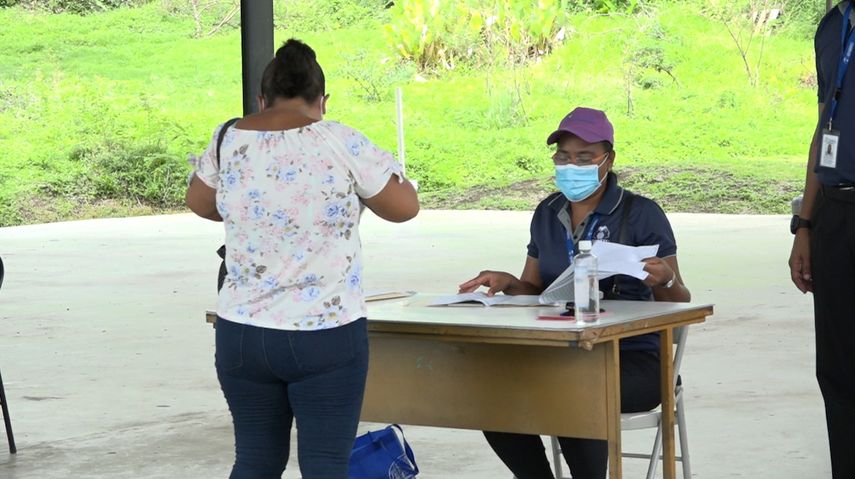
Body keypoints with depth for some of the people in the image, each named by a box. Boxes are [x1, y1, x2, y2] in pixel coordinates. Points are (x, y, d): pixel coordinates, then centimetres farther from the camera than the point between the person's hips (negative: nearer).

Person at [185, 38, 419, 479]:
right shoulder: (340, 143, -10)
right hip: (326, 337, -4)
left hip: (241, 333, 4)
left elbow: (198, 203, 20)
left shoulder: (228, 141, 2)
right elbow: (404, 206, -1)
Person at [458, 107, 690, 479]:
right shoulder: (548, 214, 12)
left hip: (632, 360, -5)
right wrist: (507, 283, -6)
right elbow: (534, 289, 16)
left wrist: (665, 280, -27)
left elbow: (678, 303, -4)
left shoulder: (641, 214, -4)